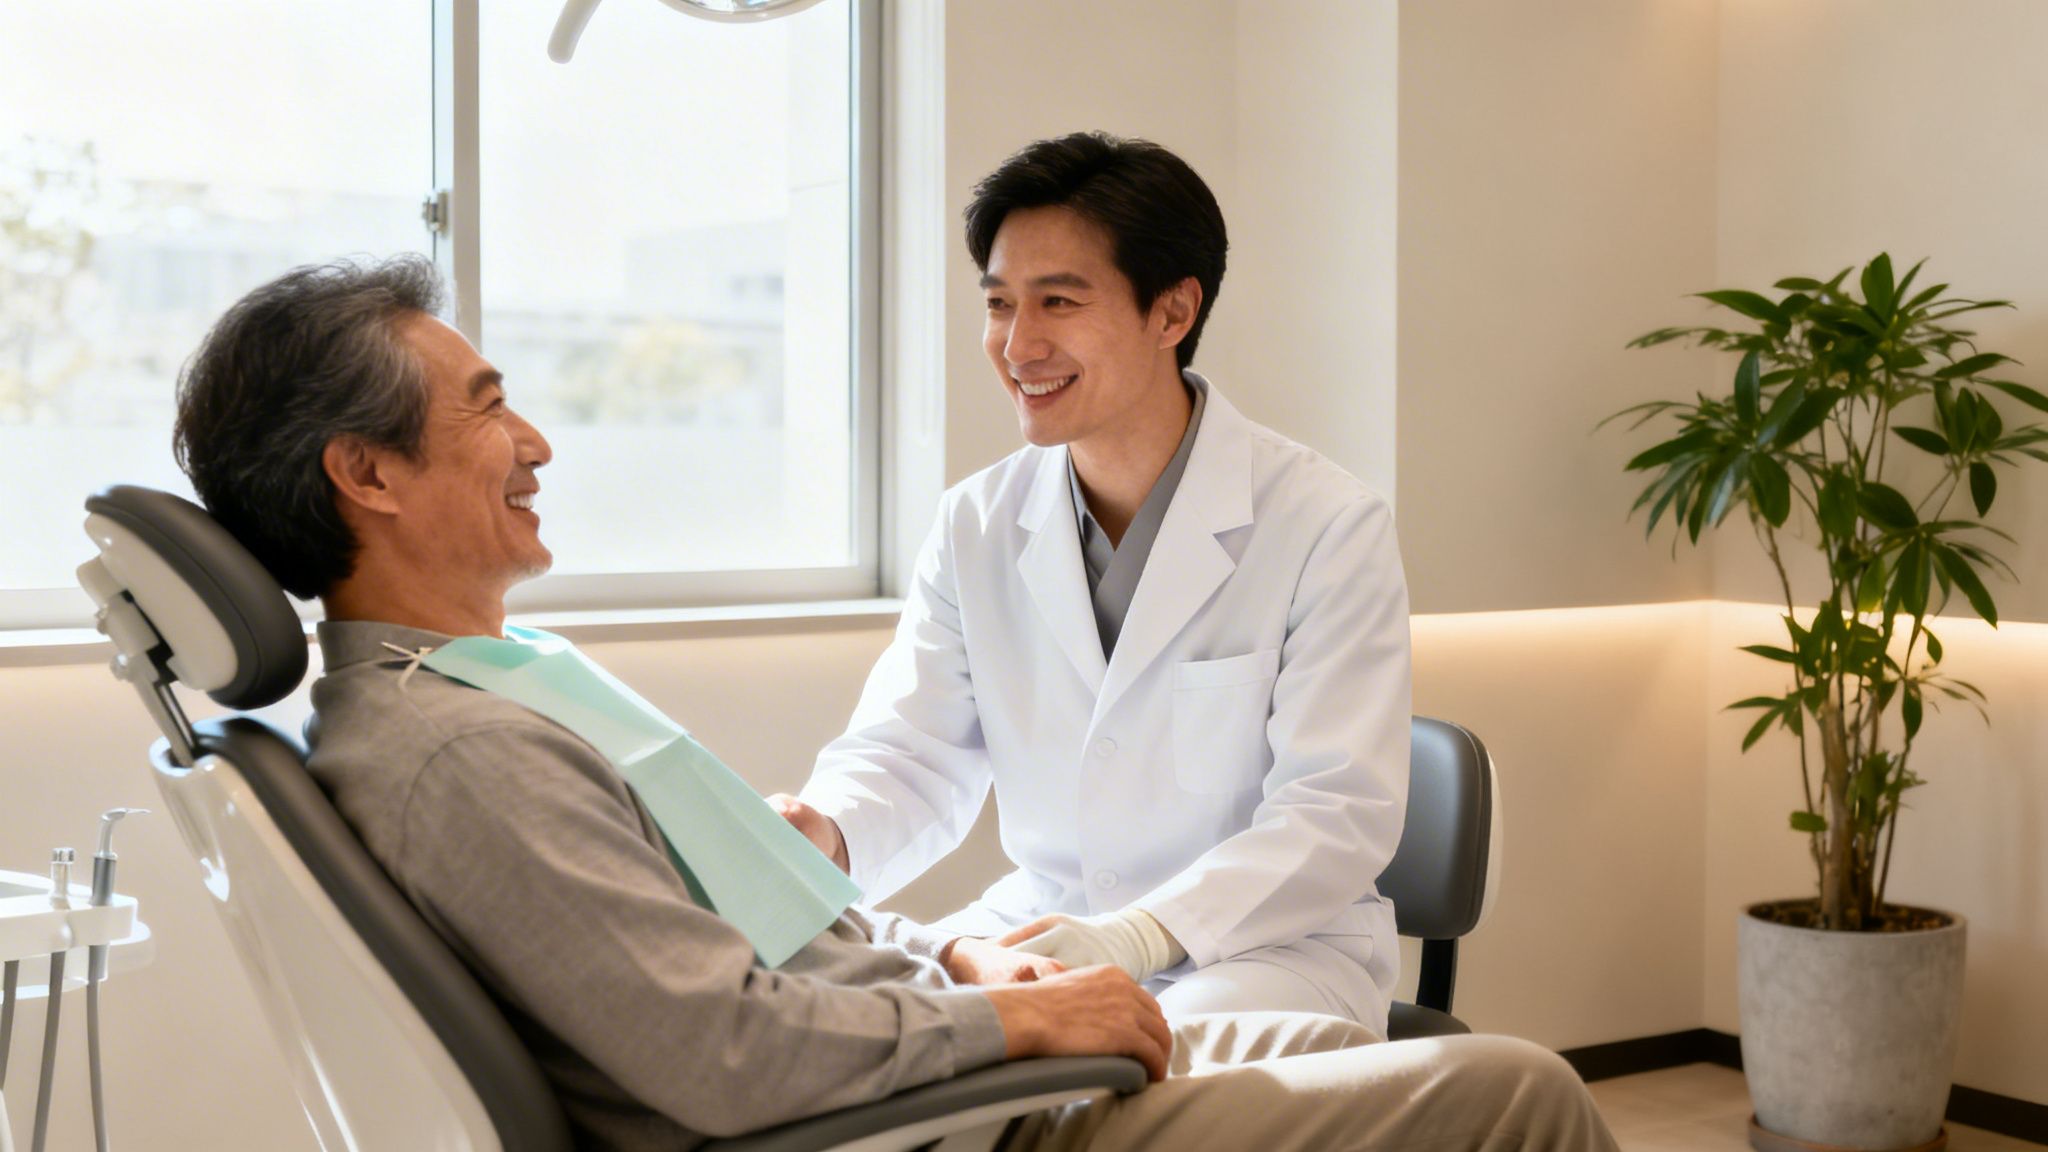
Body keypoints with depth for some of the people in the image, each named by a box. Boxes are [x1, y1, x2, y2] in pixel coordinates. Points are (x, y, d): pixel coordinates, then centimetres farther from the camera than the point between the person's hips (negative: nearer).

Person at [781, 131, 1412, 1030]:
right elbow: (911, 753, 3)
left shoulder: (1328, 526, -10)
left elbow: (1338, 814, -16)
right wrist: (824, 839, -22)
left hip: (1275, 948, -5)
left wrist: (1142, 934, -31)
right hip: (1043, 926, 5)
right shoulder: (975, 526, 6)